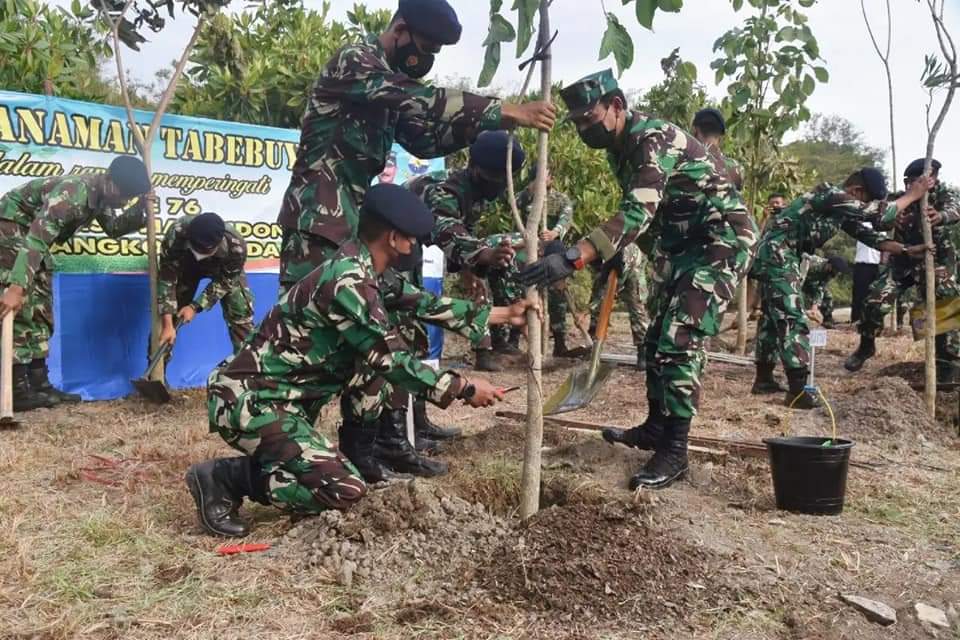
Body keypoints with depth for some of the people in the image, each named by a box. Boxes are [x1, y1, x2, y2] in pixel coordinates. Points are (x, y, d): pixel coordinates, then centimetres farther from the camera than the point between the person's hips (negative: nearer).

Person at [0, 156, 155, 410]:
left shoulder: (100, 195, -5)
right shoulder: (73, 193, -33)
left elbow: (113, 228, 12)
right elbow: (36, 239, -40)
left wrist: (139, 210, -8)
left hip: (30, 232, 10)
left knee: (40, 308, 7)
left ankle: (39, 384, 9)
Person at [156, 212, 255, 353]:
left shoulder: (236, 246, -43)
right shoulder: (176, 235, -42)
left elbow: (224, 282, -23)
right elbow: (167, 280, -32)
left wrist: (195, 307, -28)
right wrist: (167, 325, -35)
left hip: (226, 272, -1)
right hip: (186, 264, 1)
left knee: (240, 315, -9)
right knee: (170, 314, -3)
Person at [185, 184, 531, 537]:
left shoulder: (360, 268, 6)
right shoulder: (348, 281, -22)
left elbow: (425, 305, 15)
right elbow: (393, 361, -20)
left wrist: (501, 313, 18)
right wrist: (464, 388, -10)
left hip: (283, 391, 10)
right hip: (249, 399, -10)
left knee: (380, 362, 8)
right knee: (345, 489, -17)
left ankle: (359, 458, 16)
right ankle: (223, 476, -6)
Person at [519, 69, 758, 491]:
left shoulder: (654, 139, -26)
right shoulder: (618, 147, 4)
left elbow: (638, 212, -41)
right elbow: (635, 211, 17)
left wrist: (574, 258, -50)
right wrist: (613, 257, 14)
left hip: (723, 237, -10)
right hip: (684, 242, 10)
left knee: (680, 339, -17)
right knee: (660, 335, 14)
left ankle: (674, 451, -11)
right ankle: (656, 427, 29)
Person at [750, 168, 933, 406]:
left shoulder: (840, 210, 16)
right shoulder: (831, 195, -14)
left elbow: (866, 234, 18)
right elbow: (879, 212, -15)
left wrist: (907, 250, 14)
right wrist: (912, 195, -3)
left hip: (778, 255, 11)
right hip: (777, 254, -11)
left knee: (775, 317, 15)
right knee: (792, 320, -12)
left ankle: (763, 379, 23)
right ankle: (797, 392, -12)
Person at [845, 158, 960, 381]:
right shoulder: (901, 198, 0)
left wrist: (939, 216, -59)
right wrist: (891, 219, -36)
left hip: (936, 262, -2)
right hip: (902, 259, 2)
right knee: (875, 302, -7)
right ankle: (866, 346, 15)